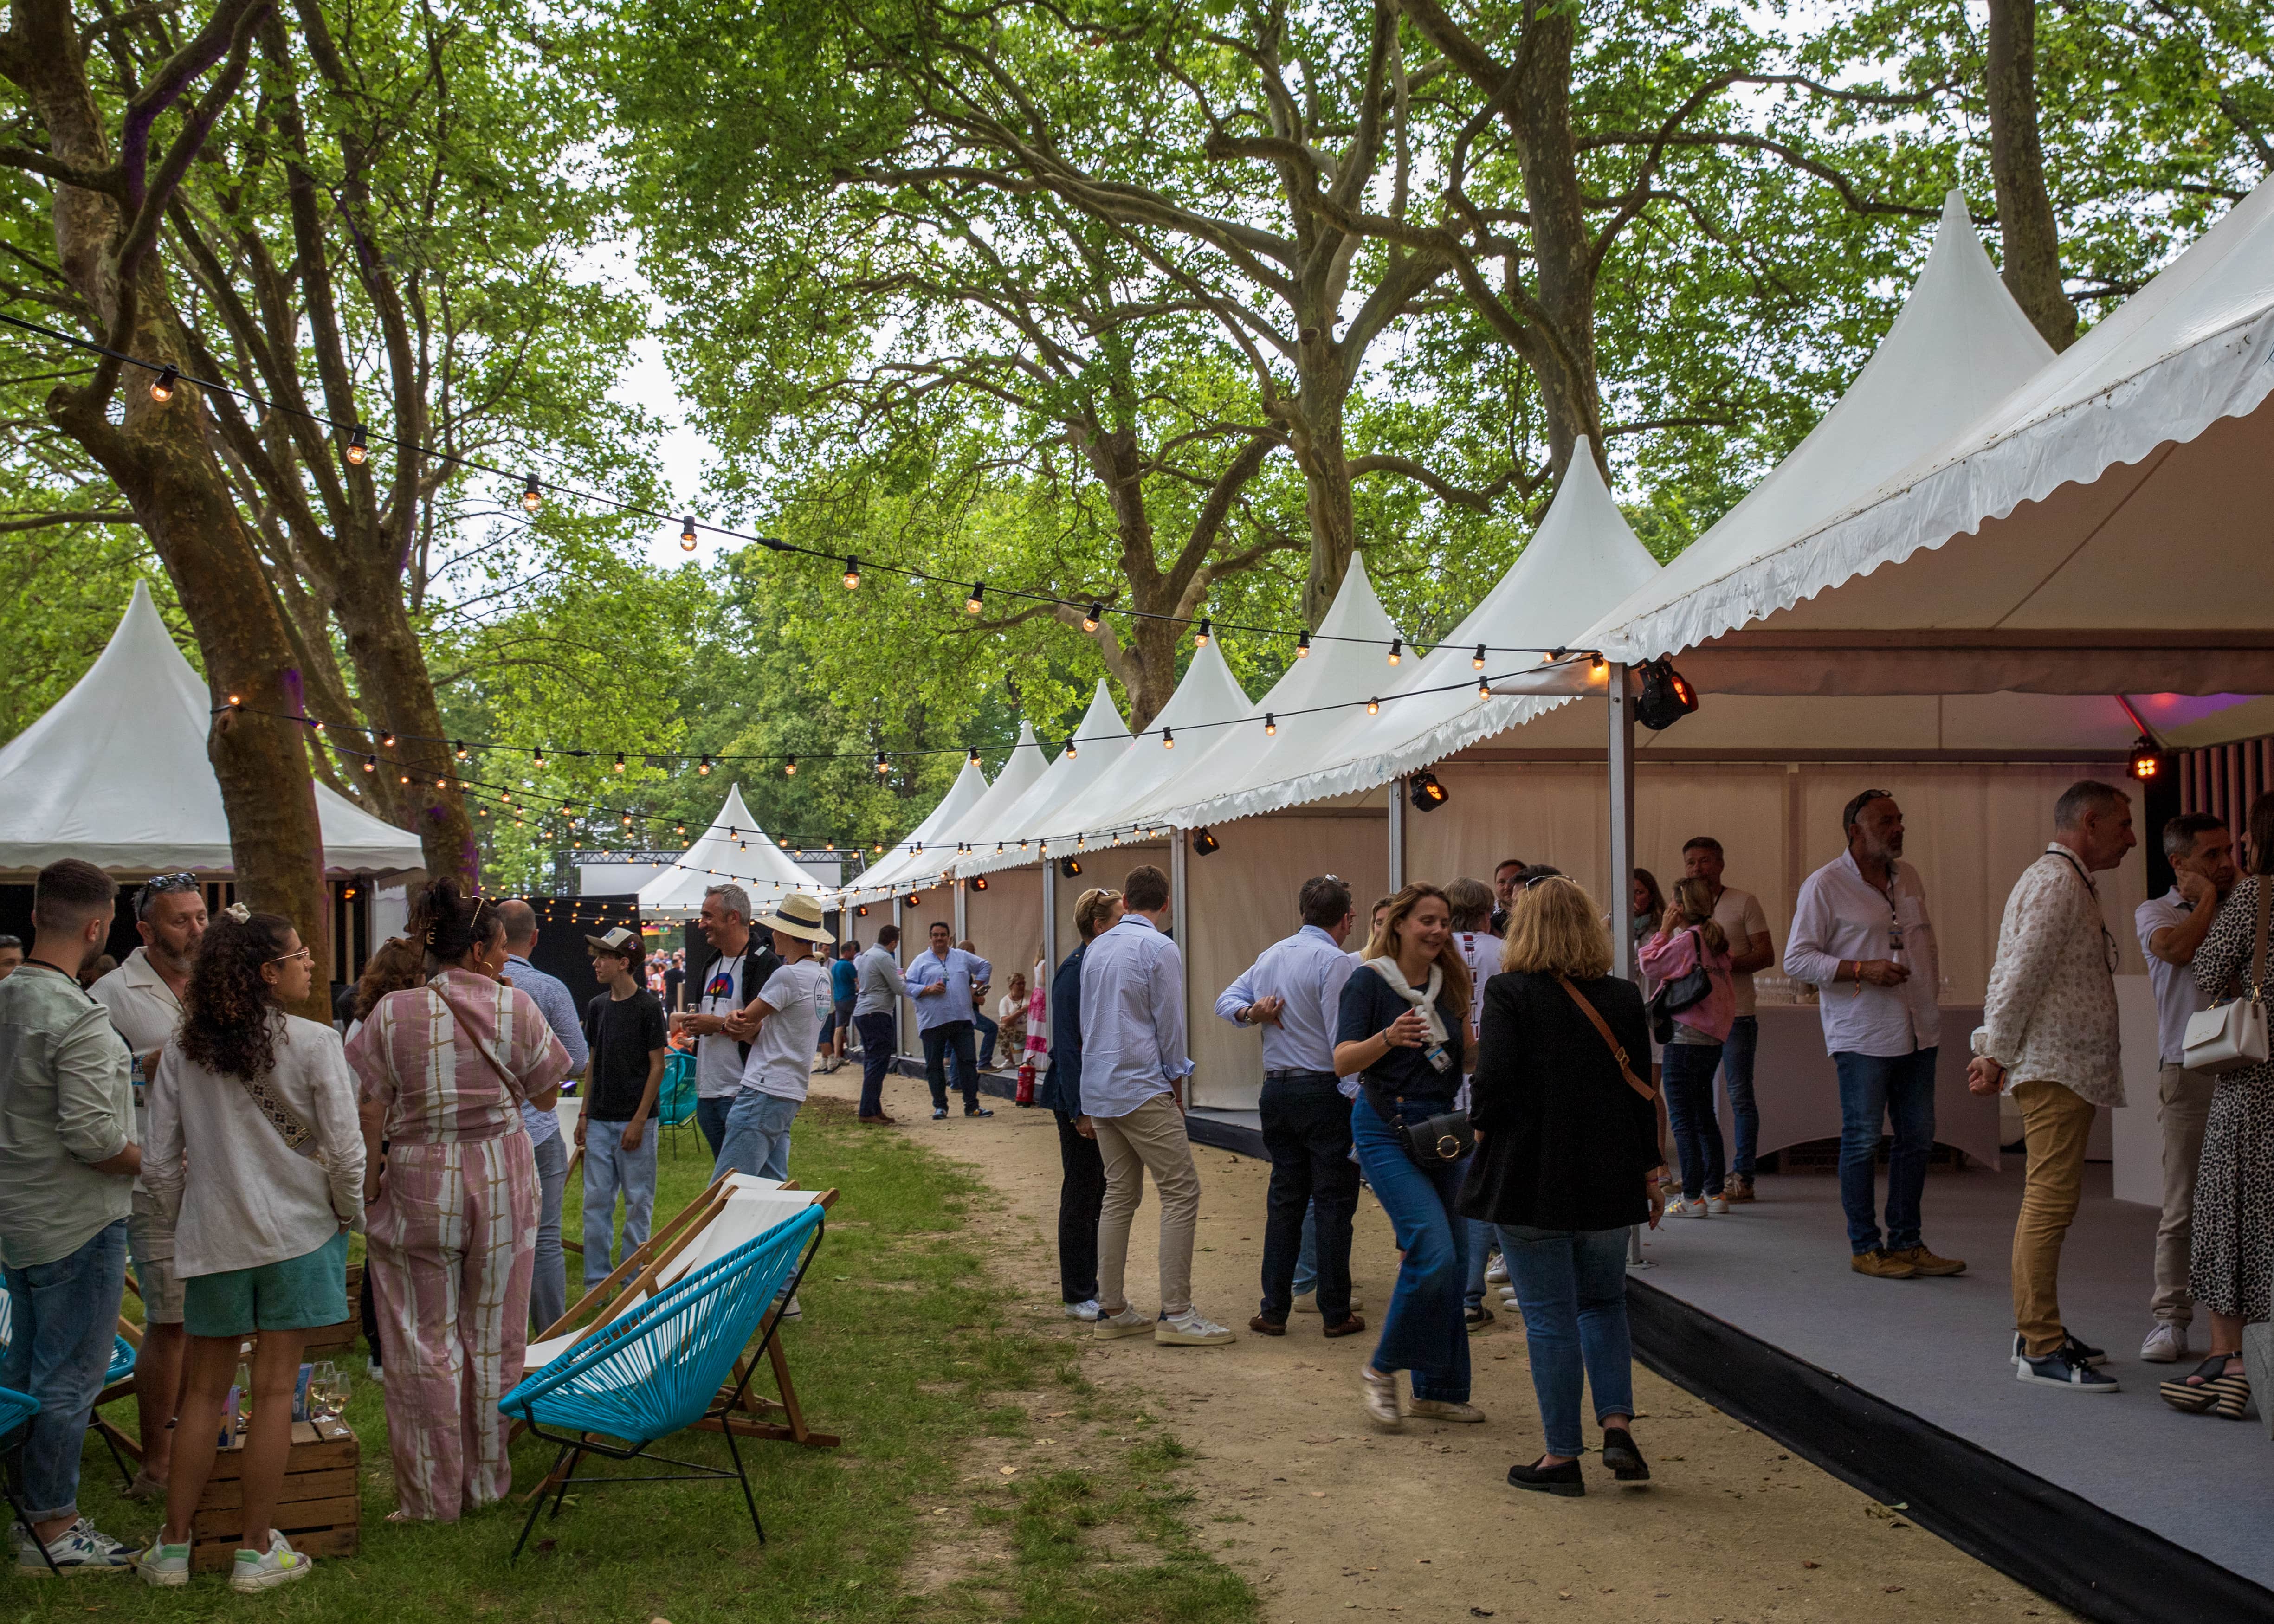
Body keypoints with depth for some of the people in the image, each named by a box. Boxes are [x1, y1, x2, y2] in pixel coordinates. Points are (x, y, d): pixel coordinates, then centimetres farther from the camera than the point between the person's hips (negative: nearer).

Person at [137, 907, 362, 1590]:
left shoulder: (183, 1051, 0)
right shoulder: (313, 1043, -11)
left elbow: (159, 1163, 1)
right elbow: (344, 1150, -13)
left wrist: (182, 1226, 16)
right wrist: (346, 1216, 4)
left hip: (212, 1234, 3)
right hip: (296, 1233, -3)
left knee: (205, 1390, 14)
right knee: (274, 1391, 4)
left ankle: (173, 1546, 18)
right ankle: (257, 1550, 11)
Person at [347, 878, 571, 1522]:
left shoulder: (393, 1013, -7)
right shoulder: (515, 1008, -5)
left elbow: (372, 1112, -6)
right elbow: (547, 1095, 6)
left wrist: (365, 1181, 4)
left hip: (419, 1181, -1)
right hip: (503, 1178, 1)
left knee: (425, 1340, 7)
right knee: (493, 1335, 13)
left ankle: (433, 1495, 11)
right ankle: (487, 1481, 22)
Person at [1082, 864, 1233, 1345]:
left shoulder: (1096, 948, 12)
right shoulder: (1160, 949, -10)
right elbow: (1169, 1023, -8)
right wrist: (1176, 1082, 7)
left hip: (1097, 1088, 8)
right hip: (1142, 1089, -8)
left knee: (1119, 1195, 12)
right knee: (1181, 1192, -5)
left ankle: (1111, 1310, 13)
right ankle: (1176, 1313, -11)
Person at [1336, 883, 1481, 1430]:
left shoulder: (1448, 983, 10)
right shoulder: (1369, 980, -8)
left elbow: (1469, 1055, 17)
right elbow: (1343, 1061, -16)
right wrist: (1388, 1038, -33)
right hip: (1386, 1131, -7)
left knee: (1453, 1262, 6)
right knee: (1433, 1252, -18)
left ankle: (1437, 1390, 18)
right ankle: (1383, 1369, 1)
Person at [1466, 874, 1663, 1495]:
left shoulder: (1509, 993, -11)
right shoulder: (1624, 997, 2)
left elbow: (1494, 1082, -17)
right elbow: (1642, 1089, 6)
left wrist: (1482, 1123, 4)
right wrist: (1648, 1172, 15)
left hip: (1529, 1181, -4)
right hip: (1608, 1182, 4)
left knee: (1550, 1319, 3)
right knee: (1603, 1303, 20)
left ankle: (1561, 1456, 8)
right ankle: (1618, 1426, 7)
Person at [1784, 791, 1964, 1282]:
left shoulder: (1909, 878, 13)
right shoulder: (1824, 885, -7)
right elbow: (1797, 960, -9)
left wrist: (1931, 992, 19)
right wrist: (1862, 970, -18)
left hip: (1918, 1032, 7)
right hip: (1862, 1035, -7)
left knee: (1917, 1138, 9)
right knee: (1862, 1141, -2)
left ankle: (1906, 1243, 18)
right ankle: (1864, 1247, 8)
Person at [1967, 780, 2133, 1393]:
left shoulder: (2066, 881, 22)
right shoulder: (2055, 882, -13)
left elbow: (2010, 972, 20)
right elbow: (2022, 974, -19)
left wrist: (1994, 1049, 14)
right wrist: (1998, 1054, -16)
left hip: (2066, 1067, 11)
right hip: (2056, 1066, -11)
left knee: (2048, 1199, 14)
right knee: (2050, 1199, -11)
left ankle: (2039, 1330, 20)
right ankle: (2040, 1348, -10)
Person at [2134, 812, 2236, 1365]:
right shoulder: (2155, 913, 7)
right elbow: (2178, 947, -15)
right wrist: (2207, 898, -3)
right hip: (2189, 1073, -3)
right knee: (2182, 1204, -2)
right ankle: (2169, 1317, 4)